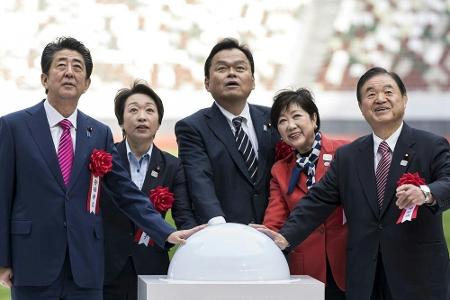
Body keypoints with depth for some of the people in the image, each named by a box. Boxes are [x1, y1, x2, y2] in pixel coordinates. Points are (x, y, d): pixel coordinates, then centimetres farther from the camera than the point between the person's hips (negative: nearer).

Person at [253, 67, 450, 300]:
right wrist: (285, 237, -8)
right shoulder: (347, 156, 12)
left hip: (419, 274, -3)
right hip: (364, 278, 3)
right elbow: (319, 201, 7)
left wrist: (426, 193, -38)